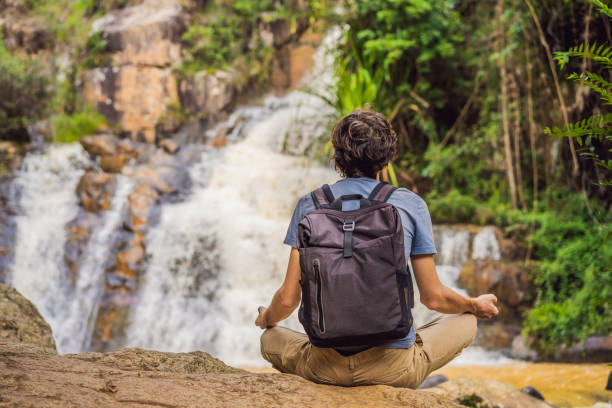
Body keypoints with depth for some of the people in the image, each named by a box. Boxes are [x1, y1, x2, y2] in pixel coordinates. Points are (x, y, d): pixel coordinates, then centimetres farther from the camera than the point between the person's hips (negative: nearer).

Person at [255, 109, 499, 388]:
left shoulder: (310, 205, 4)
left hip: (327, 366, 2)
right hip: (394, 365, -2)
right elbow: (433, 298, 5)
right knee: (466, 323, 26)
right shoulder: (411, 204, 0)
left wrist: (266, 318, 27)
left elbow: (288, 299, 3)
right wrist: (476, 306, 27)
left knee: (270, 338, 34)